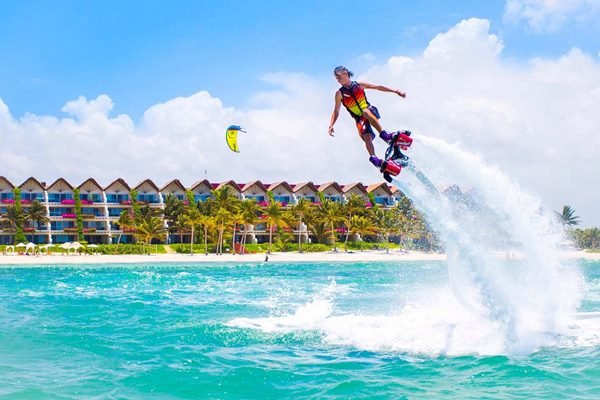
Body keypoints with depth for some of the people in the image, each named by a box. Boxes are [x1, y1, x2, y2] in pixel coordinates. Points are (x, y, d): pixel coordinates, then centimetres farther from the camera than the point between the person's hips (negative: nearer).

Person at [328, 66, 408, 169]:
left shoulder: (359, 85, 4)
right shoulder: (340, 93, 2)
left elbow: (378, 87, 8)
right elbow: (336, 111, 1)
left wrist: (396, 91, 4)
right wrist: (331, 125, -15)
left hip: (371, 111, 0)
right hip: (360, 119, 0)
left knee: (366, 112, -36)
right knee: (366, 137, -27)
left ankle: (384, 134, -40)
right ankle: (373, 158, -40)